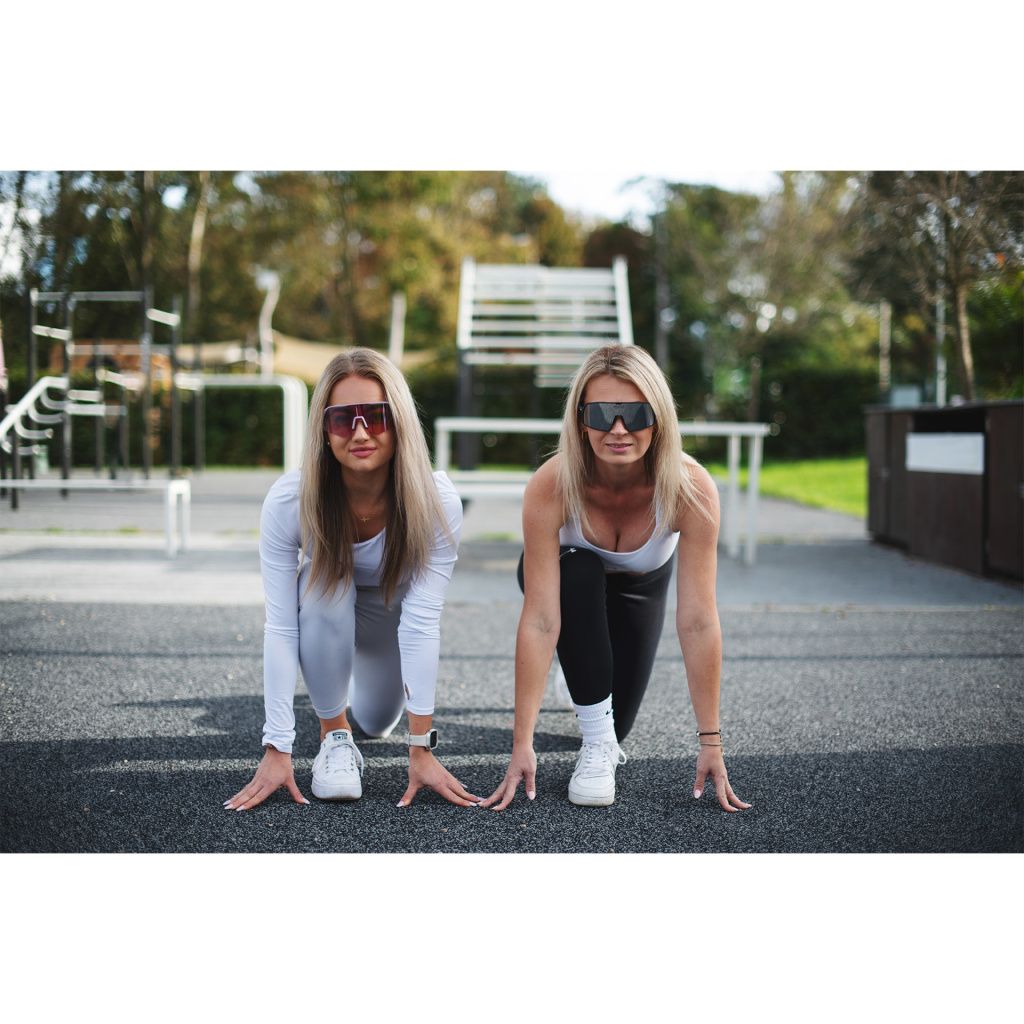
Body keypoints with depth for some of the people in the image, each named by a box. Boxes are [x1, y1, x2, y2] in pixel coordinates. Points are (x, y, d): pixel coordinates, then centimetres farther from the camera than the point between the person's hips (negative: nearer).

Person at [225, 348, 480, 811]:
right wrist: (276, 749, -35)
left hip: (391, 608, 2)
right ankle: (334, 735, -13)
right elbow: (280, 629, -33)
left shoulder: (437, 503, -35)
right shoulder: (287, 501, -35)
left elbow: (421, 624, -35)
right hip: (322, 608, -1)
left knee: (375, 722, -1)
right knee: (325, 589, -33)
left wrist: (421, 748, -36)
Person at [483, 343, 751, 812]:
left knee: (616, 722, 0)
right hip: (568, 575, -1)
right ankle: (596, 743, -21)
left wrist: (710, 743, -36)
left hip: (641, 584, 1)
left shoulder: (691, 488, -39)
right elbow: (540, 620, -41)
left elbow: (698, 621, -37)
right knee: (578, 573, -37)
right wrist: (522, 745, -43)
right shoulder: (550, 486, -40)